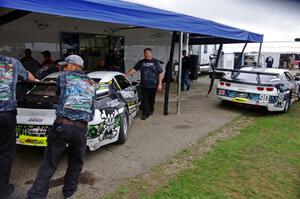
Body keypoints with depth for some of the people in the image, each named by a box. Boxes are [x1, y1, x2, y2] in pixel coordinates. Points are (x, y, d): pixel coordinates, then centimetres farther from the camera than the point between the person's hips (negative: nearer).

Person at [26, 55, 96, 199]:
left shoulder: (64, 77, 4)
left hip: (61, 126, -2)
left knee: (49, 165, 8)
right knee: (76, 163, 23)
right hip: (81, 129, 3)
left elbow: (58, 93, 18)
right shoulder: (92, 84, 13)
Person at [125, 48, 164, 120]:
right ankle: (145, 114, 5)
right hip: (144, 85, 1)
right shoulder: (141, 62, 8)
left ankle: (151, 111, 32)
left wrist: (160, 84, -6)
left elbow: (160, 73, 0)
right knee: (145, 100, -1)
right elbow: (134, 69, 7)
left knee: (152, 99, 11)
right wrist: (126, 74, -5)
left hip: (153, 85, -1)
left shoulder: (156, 62, 1)